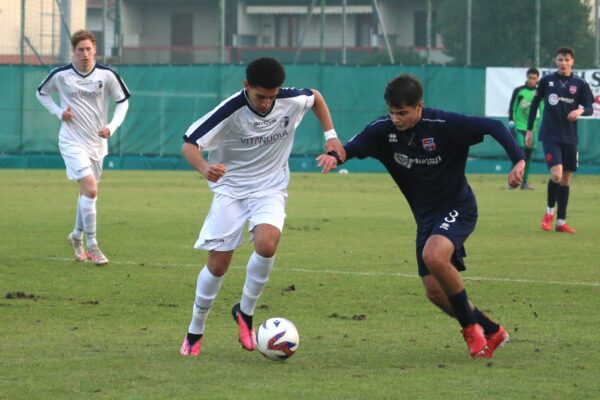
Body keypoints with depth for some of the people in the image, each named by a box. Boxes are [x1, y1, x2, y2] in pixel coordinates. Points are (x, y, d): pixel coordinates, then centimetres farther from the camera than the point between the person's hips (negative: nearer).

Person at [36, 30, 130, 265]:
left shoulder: (107, 75, -6)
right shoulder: (60, 75, -9)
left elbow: (122, 101, 6)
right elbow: (41, 93, 10)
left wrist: (112, 127, -9)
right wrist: (58, 112, -5)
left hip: (97, 141, 4)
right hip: (72, 142, -4)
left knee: (87, 191, 14)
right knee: (91, 189, -18)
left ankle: (77, 236, 39)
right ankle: (92, 246, -11)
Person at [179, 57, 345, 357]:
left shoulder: (292, 101, -13)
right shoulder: (230, 111, -22)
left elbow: (316, 97, 13)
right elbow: (189, 144, -21)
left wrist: (330, 135, 3)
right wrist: (204, 168, -42)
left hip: (270, 189, 1)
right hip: (230, 189, -1)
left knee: (267, 243, -28)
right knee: (218, 263, -6)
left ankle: (245, 312, -5)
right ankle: (194, 333, 14)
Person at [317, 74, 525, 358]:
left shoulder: (444, 125, -23)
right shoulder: (384, 130, -8)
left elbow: (493, 127, -22)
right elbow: (354, 146, -12)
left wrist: (518, 160, -34)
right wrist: (334, 155, -35)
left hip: (457, 207, -6)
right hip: (425, 215, 6)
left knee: (433, 255, -33)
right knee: (435, 292, 1)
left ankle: (471, 326, -12)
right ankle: (491, 333, 24)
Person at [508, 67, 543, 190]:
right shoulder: (518, 91, -1)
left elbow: (543, 111, 8)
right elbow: (511, 108, 1)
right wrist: (511, 123, -7)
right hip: (518, 127, -3)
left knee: (528, 154, 5)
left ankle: (524, 182, 10)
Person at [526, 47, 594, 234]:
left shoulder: (580, 84, 1)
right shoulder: (547, 81, -1)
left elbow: (589, 108, 2)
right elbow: (535, 103, 9)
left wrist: (580, 110, -22)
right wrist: (529, 129, 8)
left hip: (570, 138, 3)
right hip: (550, 136, -3)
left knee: (566, 179, 8)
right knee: (556, 174, -18)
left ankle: (561, 222, 17)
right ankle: (549, 212, 6)